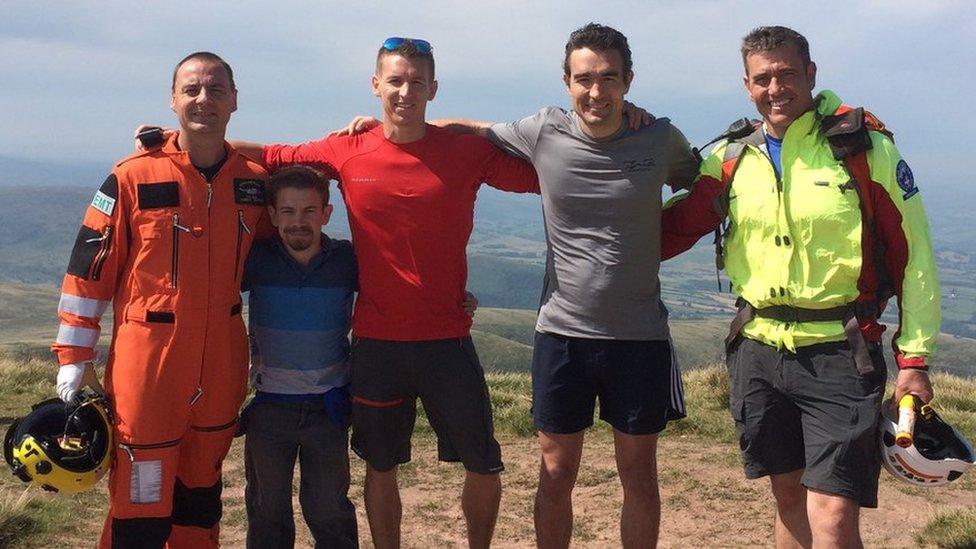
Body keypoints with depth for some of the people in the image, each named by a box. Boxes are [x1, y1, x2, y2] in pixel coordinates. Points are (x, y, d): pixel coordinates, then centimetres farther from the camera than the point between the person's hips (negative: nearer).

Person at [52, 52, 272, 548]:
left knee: (201, 493, 19)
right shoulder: (133, 177, -8)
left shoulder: (255, 182, 3)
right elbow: (88, 269, -5)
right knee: (140, 507, 2)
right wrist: (72, 358, -5)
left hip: (222, 370, 4)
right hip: (147, 366, -4)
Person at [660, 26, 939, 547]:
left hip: (840, 354, -4)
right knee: (788, 495, 16)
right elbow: (673, 226, 15)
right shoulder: (730, 158, 4)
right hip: (759, 349, 4)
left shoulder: (865, 147, -6)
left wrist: (914, 357, -5)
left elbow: (914, 256, -3)